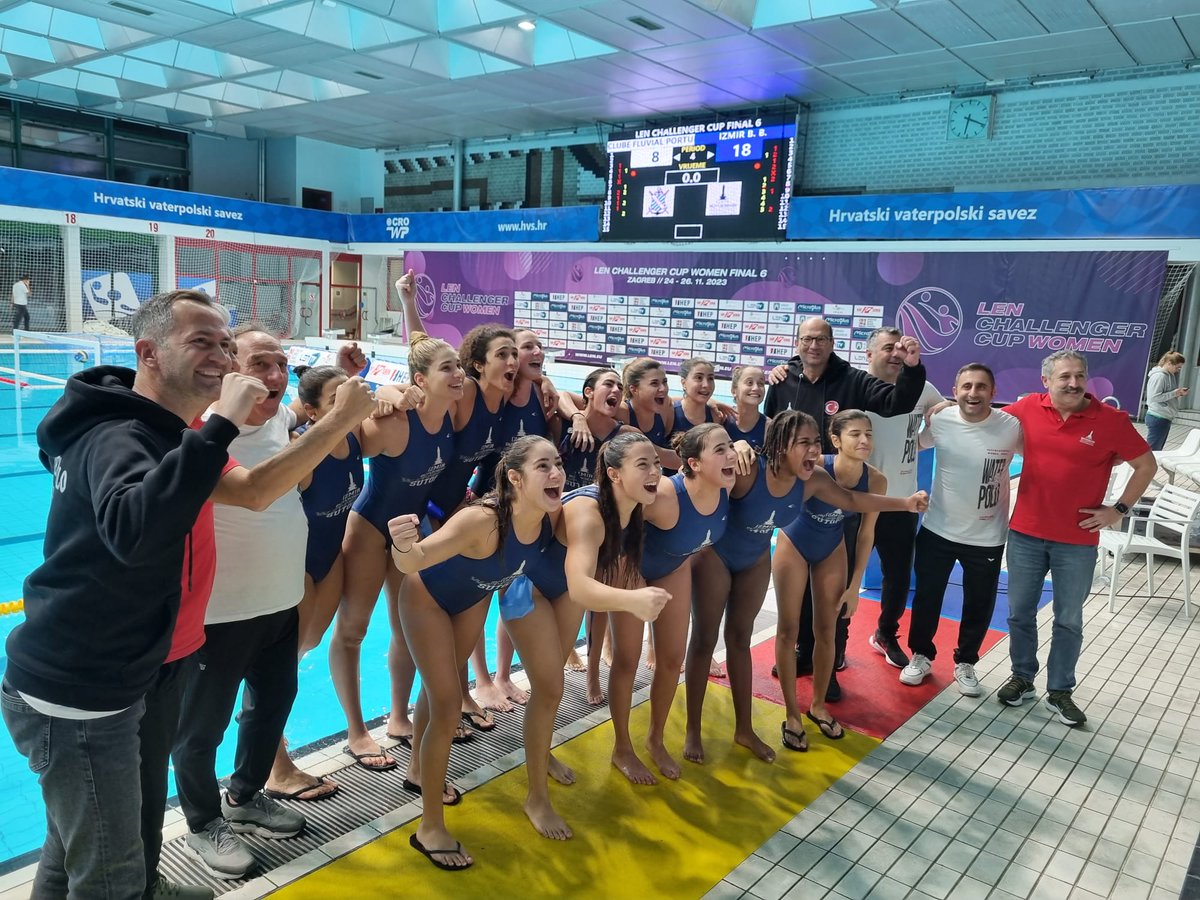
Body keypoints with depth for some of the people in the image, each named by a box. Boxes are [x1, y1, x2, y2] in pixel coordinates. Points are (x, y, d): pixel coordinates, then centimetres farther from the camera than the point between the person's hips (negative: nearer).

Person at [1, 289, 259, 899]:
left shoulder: (139, 428, 7)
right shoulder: (118, 437, -24)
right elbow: (135, 532, -45)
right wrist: (219, 426, -45)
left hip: (83, 686, 10)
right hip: (77, 700, -10)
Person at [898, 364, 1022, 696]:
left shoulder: (1012, 426, -14)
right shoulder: (939, 421, -11)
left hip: (987, 537, 0)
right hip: (937, 530, 1)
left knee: (979, 605, 14)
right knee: (926, 597, 12)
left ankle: (965, 663, 35)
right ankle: (921, 656, 33)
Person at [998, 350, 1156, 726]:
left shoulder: (1111, 420, -9)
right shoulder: (1027, 410, -5)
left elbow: (1147, 465, 1)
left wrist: (1119, 508, -4)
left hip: (1077, 542, -2)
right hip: (1025, 533, 2)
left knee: (1068, 620, 11)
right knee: (1020, 613, 13)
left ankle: (1059, 692, 25)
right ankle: (1022, 678, 31)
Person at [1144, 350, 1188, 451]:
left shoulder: (1170, 375, 11)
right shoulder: (1159, 376, -16)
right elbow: (1154, 397, -22)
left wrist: (1179, 392, 0)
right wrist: (1175, 393, -18)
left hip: (1164, 418, 10)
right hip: (1157, 418, -10)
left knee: (1157, 450, 14)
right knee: (1151, 450, -7)